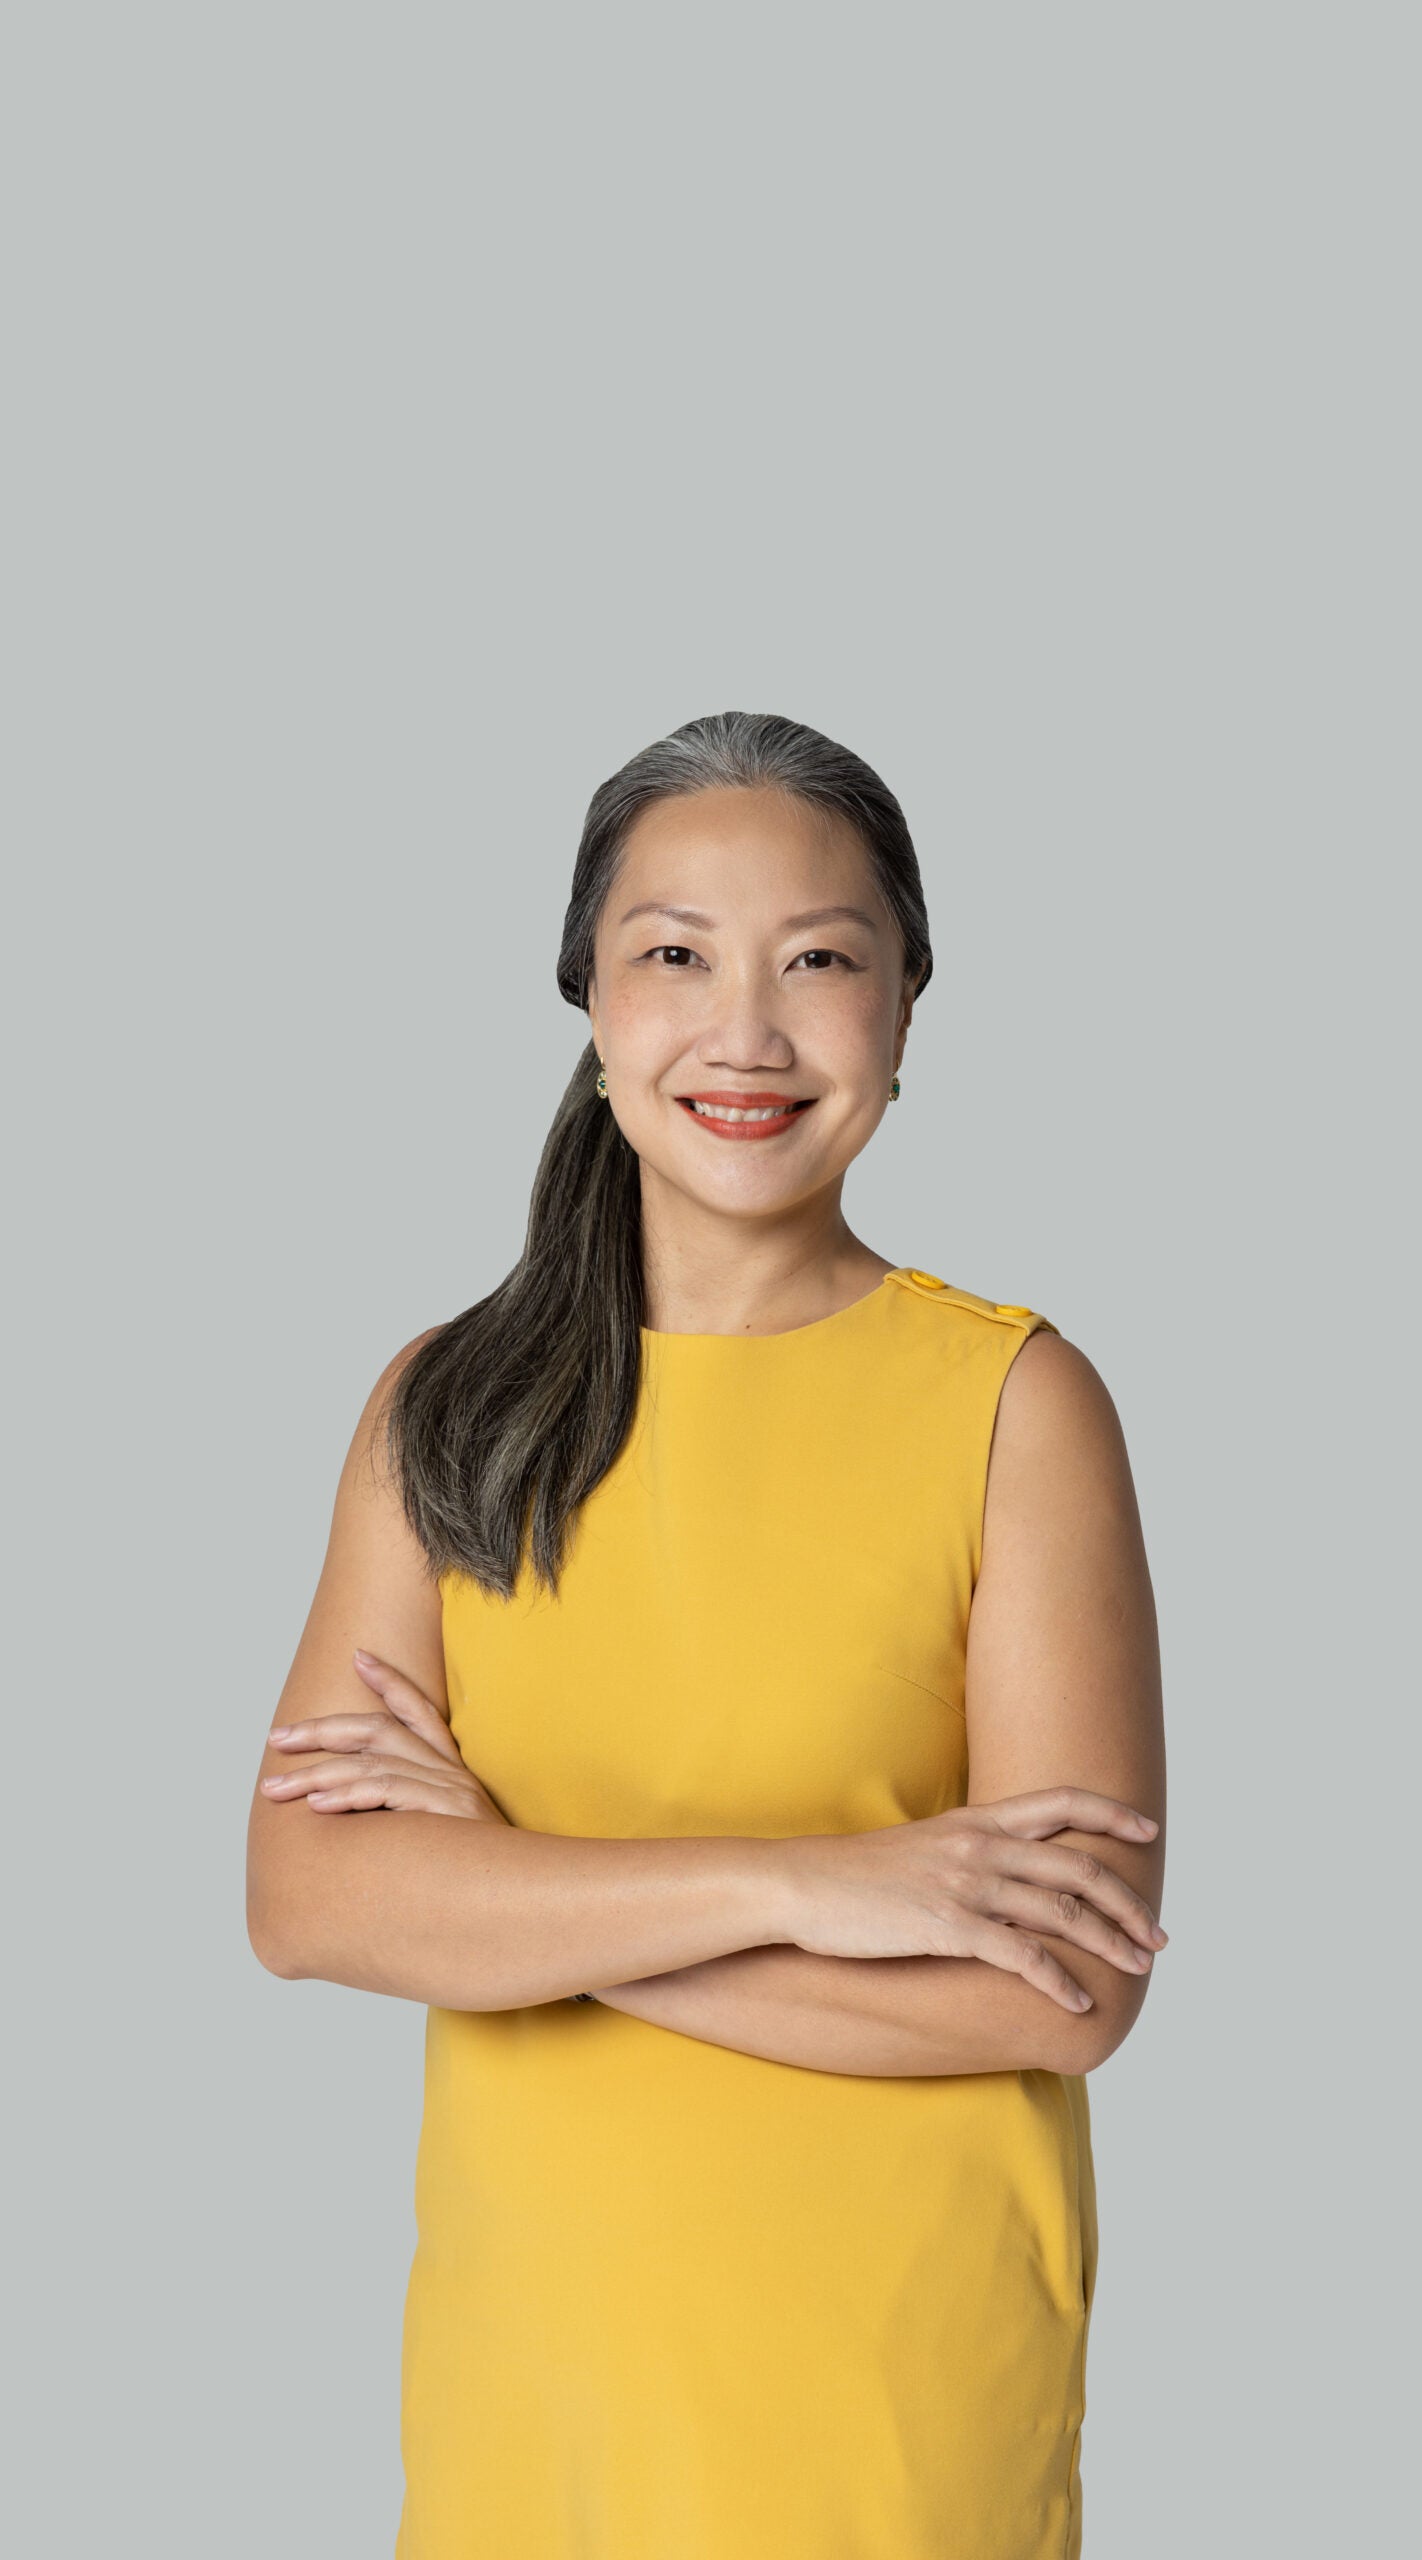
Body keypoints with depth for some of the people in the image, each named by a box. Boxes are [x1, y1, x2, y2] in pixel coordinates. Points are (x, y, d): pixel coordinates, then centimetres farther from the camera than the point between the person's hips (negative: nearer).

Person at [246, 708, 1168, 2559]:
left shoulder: (1014, 1401, -10)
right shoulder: (448, 1405, 0)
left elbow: (1067, 1990, -17)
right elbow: (307, 1898, -11)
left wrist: (506, 1886, -16)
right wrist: (796, 1882, -22)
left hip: (899, 2382, -3)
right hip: (521, 2357, 3)